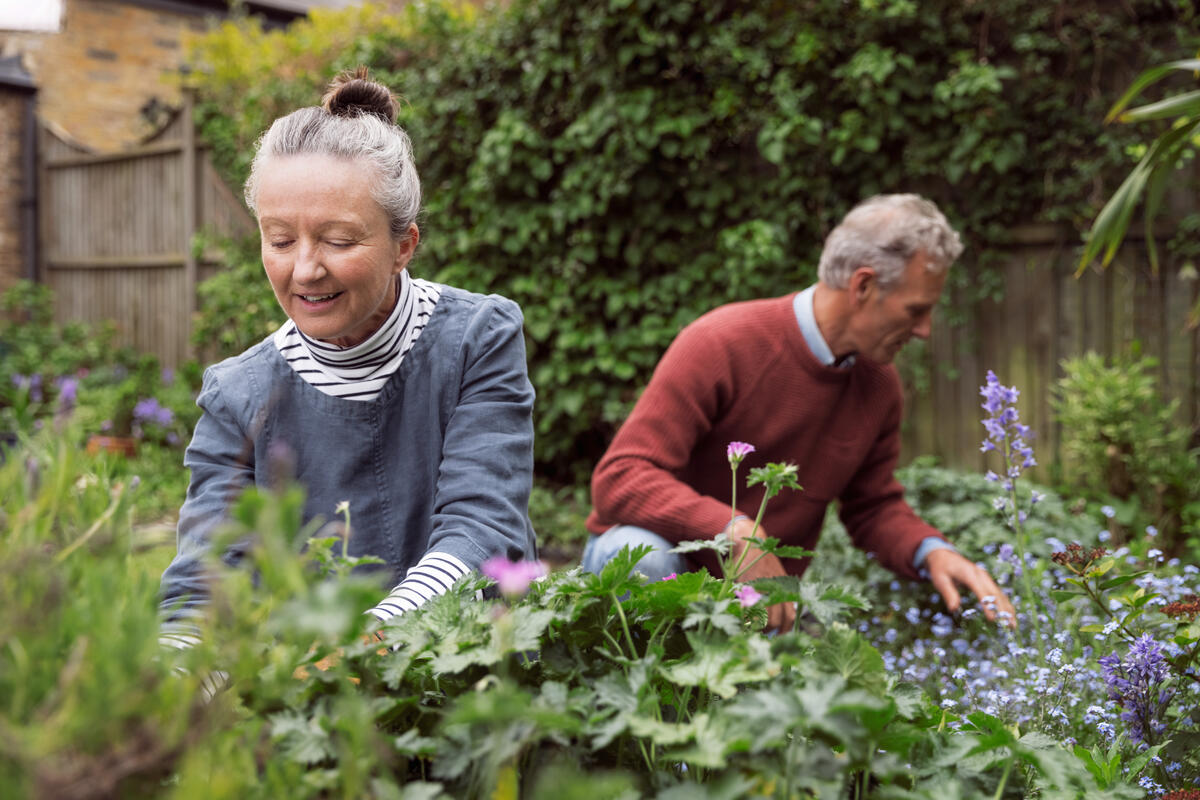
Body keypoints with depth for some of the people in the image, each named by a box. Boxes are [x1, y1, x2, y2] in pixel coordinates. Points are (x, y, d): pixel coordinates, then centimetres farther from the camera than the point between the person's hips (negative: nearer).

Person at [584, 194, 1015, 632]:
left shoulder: (879, 384, -1)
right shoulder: (720, 344, -21)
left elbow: (873, 506, 13)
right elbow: (621, 479, -27)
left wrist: (932, 552, -9)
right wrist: (736, 533, -39)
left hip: (766, 596, 5)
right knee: (639, 554, -39)